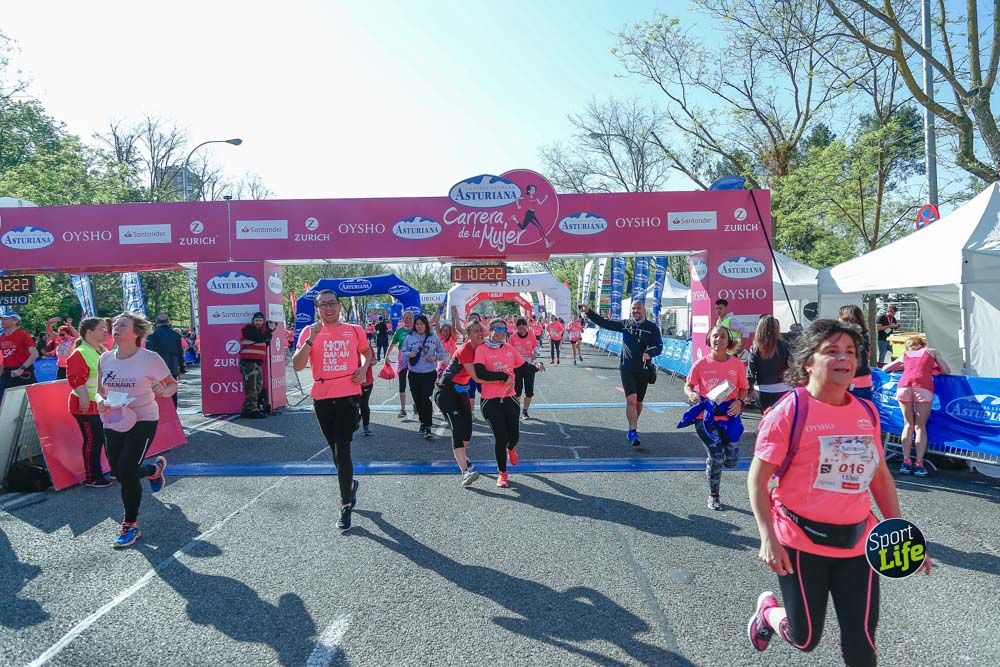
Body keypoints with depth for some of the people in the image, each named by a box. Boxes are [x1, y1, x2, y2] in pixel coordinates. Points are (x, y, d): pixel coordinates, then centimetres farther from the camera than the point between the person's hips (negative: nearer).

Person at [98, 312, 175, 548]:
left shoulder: (150, 358, -14)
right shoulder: (105, 359, 0)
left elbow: (173, 385, -4)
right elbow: (101, 390, 13)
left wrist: (163, 391, -27)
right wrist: (101, 401, -10)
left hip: (143, 421, -5)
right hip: (114, 422, 6)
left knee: (126, 470, -14)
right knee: (118, 473, 11)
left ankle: (130, 526, 6)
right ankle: (155, 468, 45)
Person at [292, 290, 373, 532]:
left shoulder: (354, 330, 3)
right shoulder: (309, 332, 1)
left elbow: (367, 352, 23)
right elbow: (297, 366, -10)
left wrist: (364, 368, 3)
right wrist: (311, 339, -19)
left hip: (348, 395, -2)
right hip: (322, 397, 2)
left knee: (342, 450, -7)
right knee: (336, 449, 16)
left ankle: (346, 506, 1)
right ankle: (350, 484, 41)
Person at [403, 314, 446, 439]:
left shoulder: (434, 338, 2)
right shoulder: (409, 338, 2)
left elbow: (442, 353, 8)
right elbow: (403, 353, 5)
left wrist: (435, 357, -12)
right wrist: (409, 354, -17)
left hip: (429, 373, -2)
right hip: (414, 374, 2)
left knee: (426, 399, -12)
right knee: (417, 399, 9)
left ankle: (428, 428, -12)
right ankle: (423, 422, 31)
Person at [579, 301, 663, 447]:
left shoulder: (652, 328, 0)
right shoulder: (625, 324, 6)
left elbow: (659, 346, -10)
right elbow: (604, 323, 5)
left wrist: (649, 353, -31)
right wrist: (588, 312, -4)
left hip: (643, 370, 1)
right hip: (626, 368, 0)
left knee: (638, 403, 12)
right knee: (631, 399, -15)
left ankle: (632, 429, 33)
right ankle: (633, 432, -11)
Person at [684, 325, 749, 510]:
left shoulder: (737, 364, -3)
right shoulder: (701, 364, -7)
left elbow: (743, 388, 8)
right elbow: (688, 386, 3)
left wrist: (740, 401, -11)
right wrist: (691, 394, -19)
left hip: (729, 416, 2)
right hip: (705, 417, -2)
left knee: (732, 460, -2)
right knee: (716, 458, -5)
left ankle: (712, 461, 37)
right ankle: (713, 496, 20)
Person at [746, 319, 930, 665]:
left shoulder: (867, 412, 2)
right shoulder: (789, 411, -15)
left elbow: (880, 475, 13)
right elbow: (757, 478, -12)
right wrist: (768, 538, -18)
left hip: (858, 542, 5)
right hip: (802, 542, -4)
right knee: (805, 639, 11)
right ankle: (768, 608, 43)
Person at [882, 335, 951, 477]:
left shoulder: (905, 355, 31)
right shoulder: (932, 351, 27)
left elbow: (885, 369, 34)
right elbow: (947, 371, 23)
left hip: (904, 385, 2)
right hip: (923, 386, -2)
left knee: (908, 425, 12)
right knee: (920, 426, 5)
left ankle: (906, 462, 7)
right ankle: (919, 464, -1)